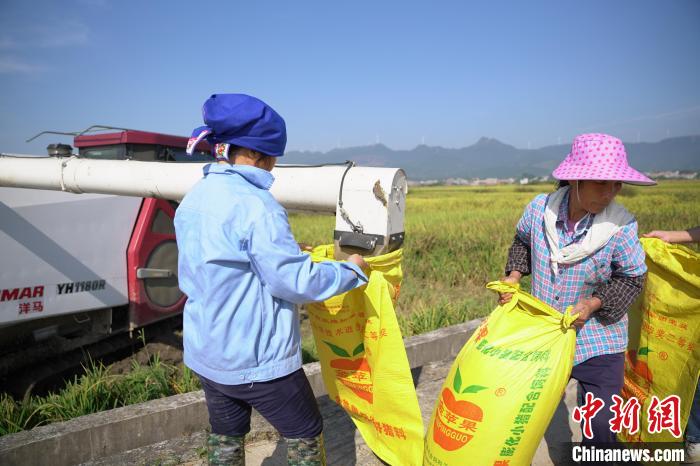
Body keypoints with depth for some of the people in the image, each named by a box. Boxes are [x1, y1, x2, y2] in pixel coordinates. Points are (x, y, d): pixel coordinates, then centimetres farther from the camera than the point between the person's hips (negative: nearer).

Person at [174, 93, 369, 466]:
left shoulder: (192, 201, 3)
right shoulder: (254, 206, -24)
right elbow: (297, 281, -23)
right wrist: (351, 270, -7)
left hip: (205, 354, 8)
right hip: (257, 359, -7)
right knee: (305, 435, 14)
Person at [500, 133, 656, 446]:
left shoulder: (621, 226, -21)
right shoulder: (540, 208, -16)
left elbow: (632, 278, -7)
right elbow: (522, 242, 7)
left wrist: (592, 304, -20)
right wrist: (514, 275, -7)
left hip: (597, 341, -2)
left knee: (601, 422, 2)